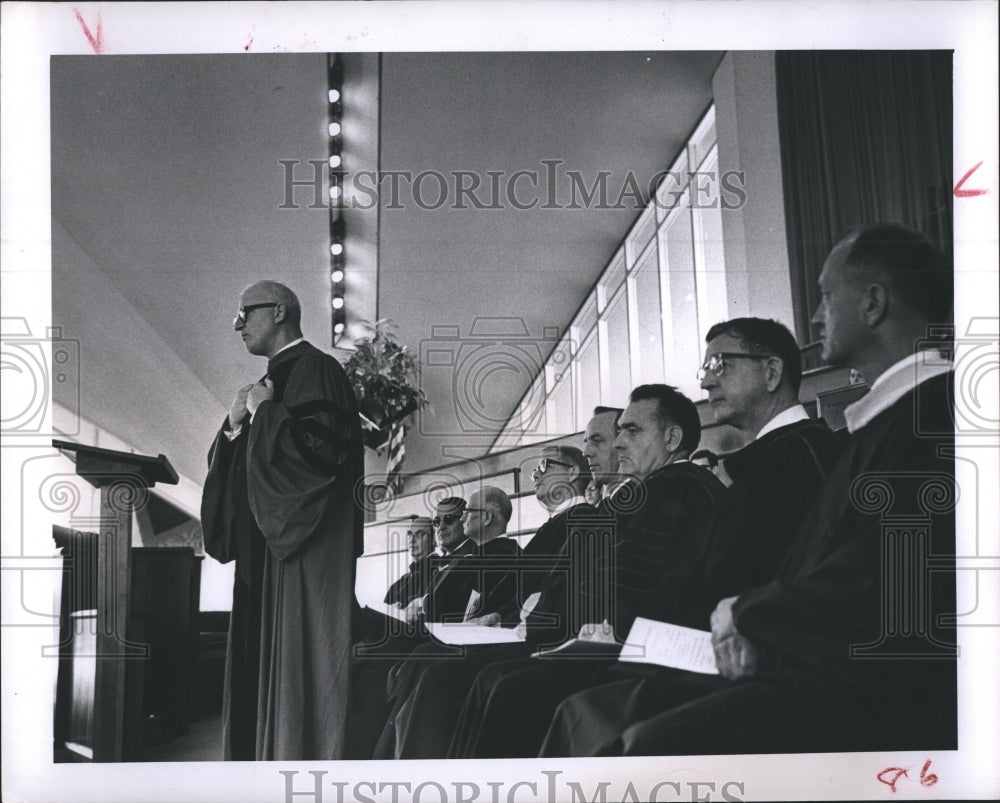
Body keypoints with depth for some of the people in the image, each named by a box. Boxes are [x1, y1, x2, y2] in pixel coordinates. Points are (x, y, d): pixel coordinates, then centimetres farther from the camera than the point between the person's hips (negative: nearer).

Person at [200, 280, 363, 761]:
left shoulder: (314, 370, -8)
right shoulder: (271, 381, 20)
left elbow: (319, 448, -23)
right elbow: (239, 473, 22)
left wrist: (265, 413, -12)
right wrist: (235, 427, 3)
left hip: (307, 552, -10)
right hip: (266, 547, 10)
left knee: (298, 659, -7)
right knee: (263, 663, 10)